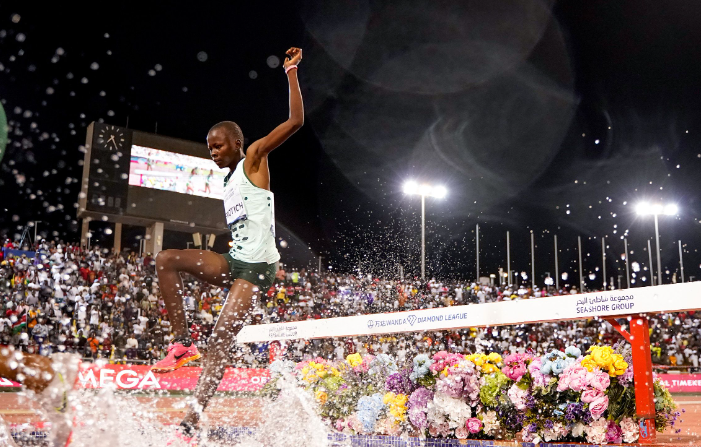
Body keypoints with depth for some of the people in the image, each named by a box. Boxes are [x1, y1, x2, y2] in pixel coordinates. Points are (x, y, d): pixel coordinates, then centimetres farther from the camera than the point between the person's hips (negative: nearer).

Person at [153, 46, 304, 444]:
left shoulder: (254, 157, -1)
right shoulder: (230, 181, 21)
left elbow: (296, 121, -11)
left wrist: (291, 73, -14)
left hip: (257, 267, -8)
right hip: (234, 262, 8)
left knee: (222, 340, -12)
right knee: (166, 260, -10)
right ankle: (183, 342, -8)